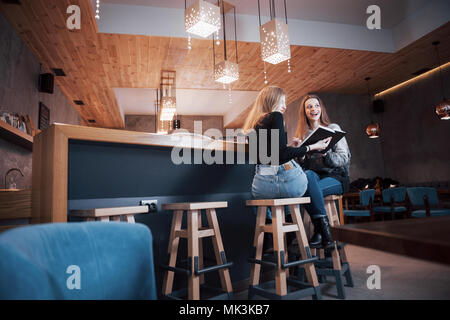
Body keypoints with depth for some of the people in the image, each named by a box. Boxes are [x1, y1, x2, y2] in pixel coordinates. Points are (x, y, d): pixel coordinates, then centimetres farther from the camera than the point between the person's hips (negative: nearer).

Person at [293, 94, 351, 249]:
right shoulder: (302, 133, 13)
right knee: (308, 175, -34)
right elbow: (302, 164, 9)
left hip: (336, 177, -2)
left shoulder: (333, 128, 5)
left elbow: (344, 159, -4)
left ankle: (319, 232, -18)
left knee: (307, 187, -33)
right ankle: (324, 229, -27)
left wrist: (326, 154, -23)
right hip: (313, 176, 3)